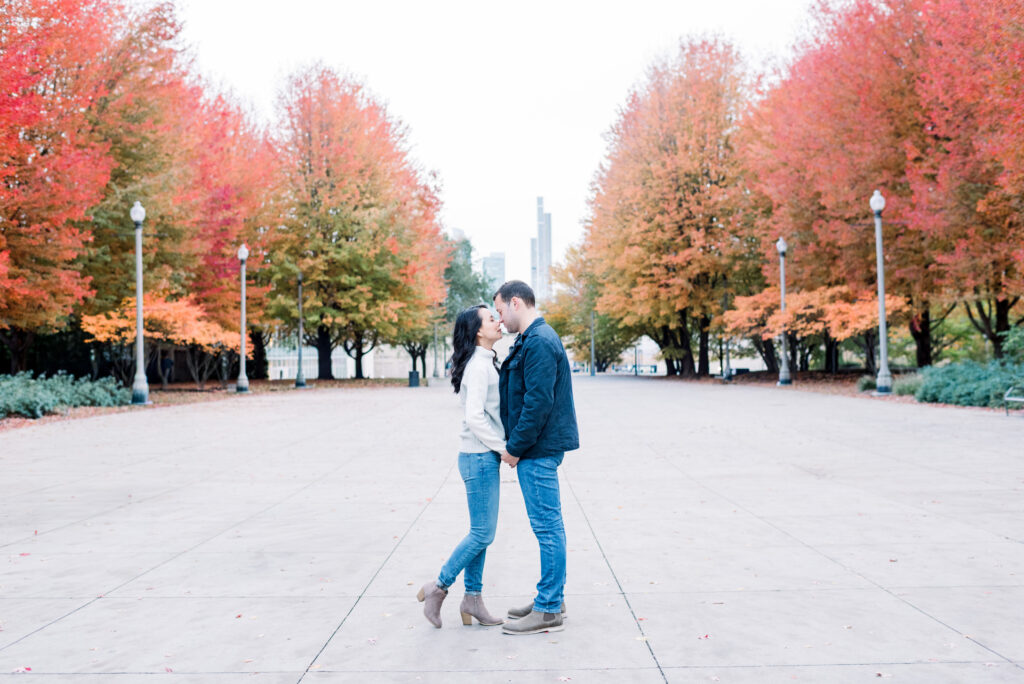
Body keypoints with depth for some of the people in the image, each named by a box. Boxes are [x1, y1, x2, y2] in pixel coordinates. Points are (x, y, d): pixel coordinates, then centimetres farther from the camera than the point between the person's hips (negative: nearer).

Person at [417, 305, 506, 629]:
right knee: (482, 534, -4)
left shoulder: (486, 363, 14)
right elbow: (475, 417, -23)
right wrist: (504, 447, -17)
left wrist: (501, 448, 9)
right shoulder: (478, 366, -16)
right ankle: (438, 587, 8)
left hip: (484, 456, 10)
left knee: (480, 532, 13)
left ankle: (472, 598, 20)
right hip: (479, 456, -10)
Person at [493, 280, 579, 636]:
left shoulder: (539, 343, -17)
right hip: (538, 448, 11)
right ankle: (551, 599, 25)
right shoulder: (534, 339, 16)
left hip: (538, 449, -11)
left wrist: (515, 447, -16)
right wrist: (515, 444, 15)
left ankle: (548, 610, 2)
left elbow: (538, 402, -23)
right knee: (548, 526, 15)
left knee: (547, 526, -4)